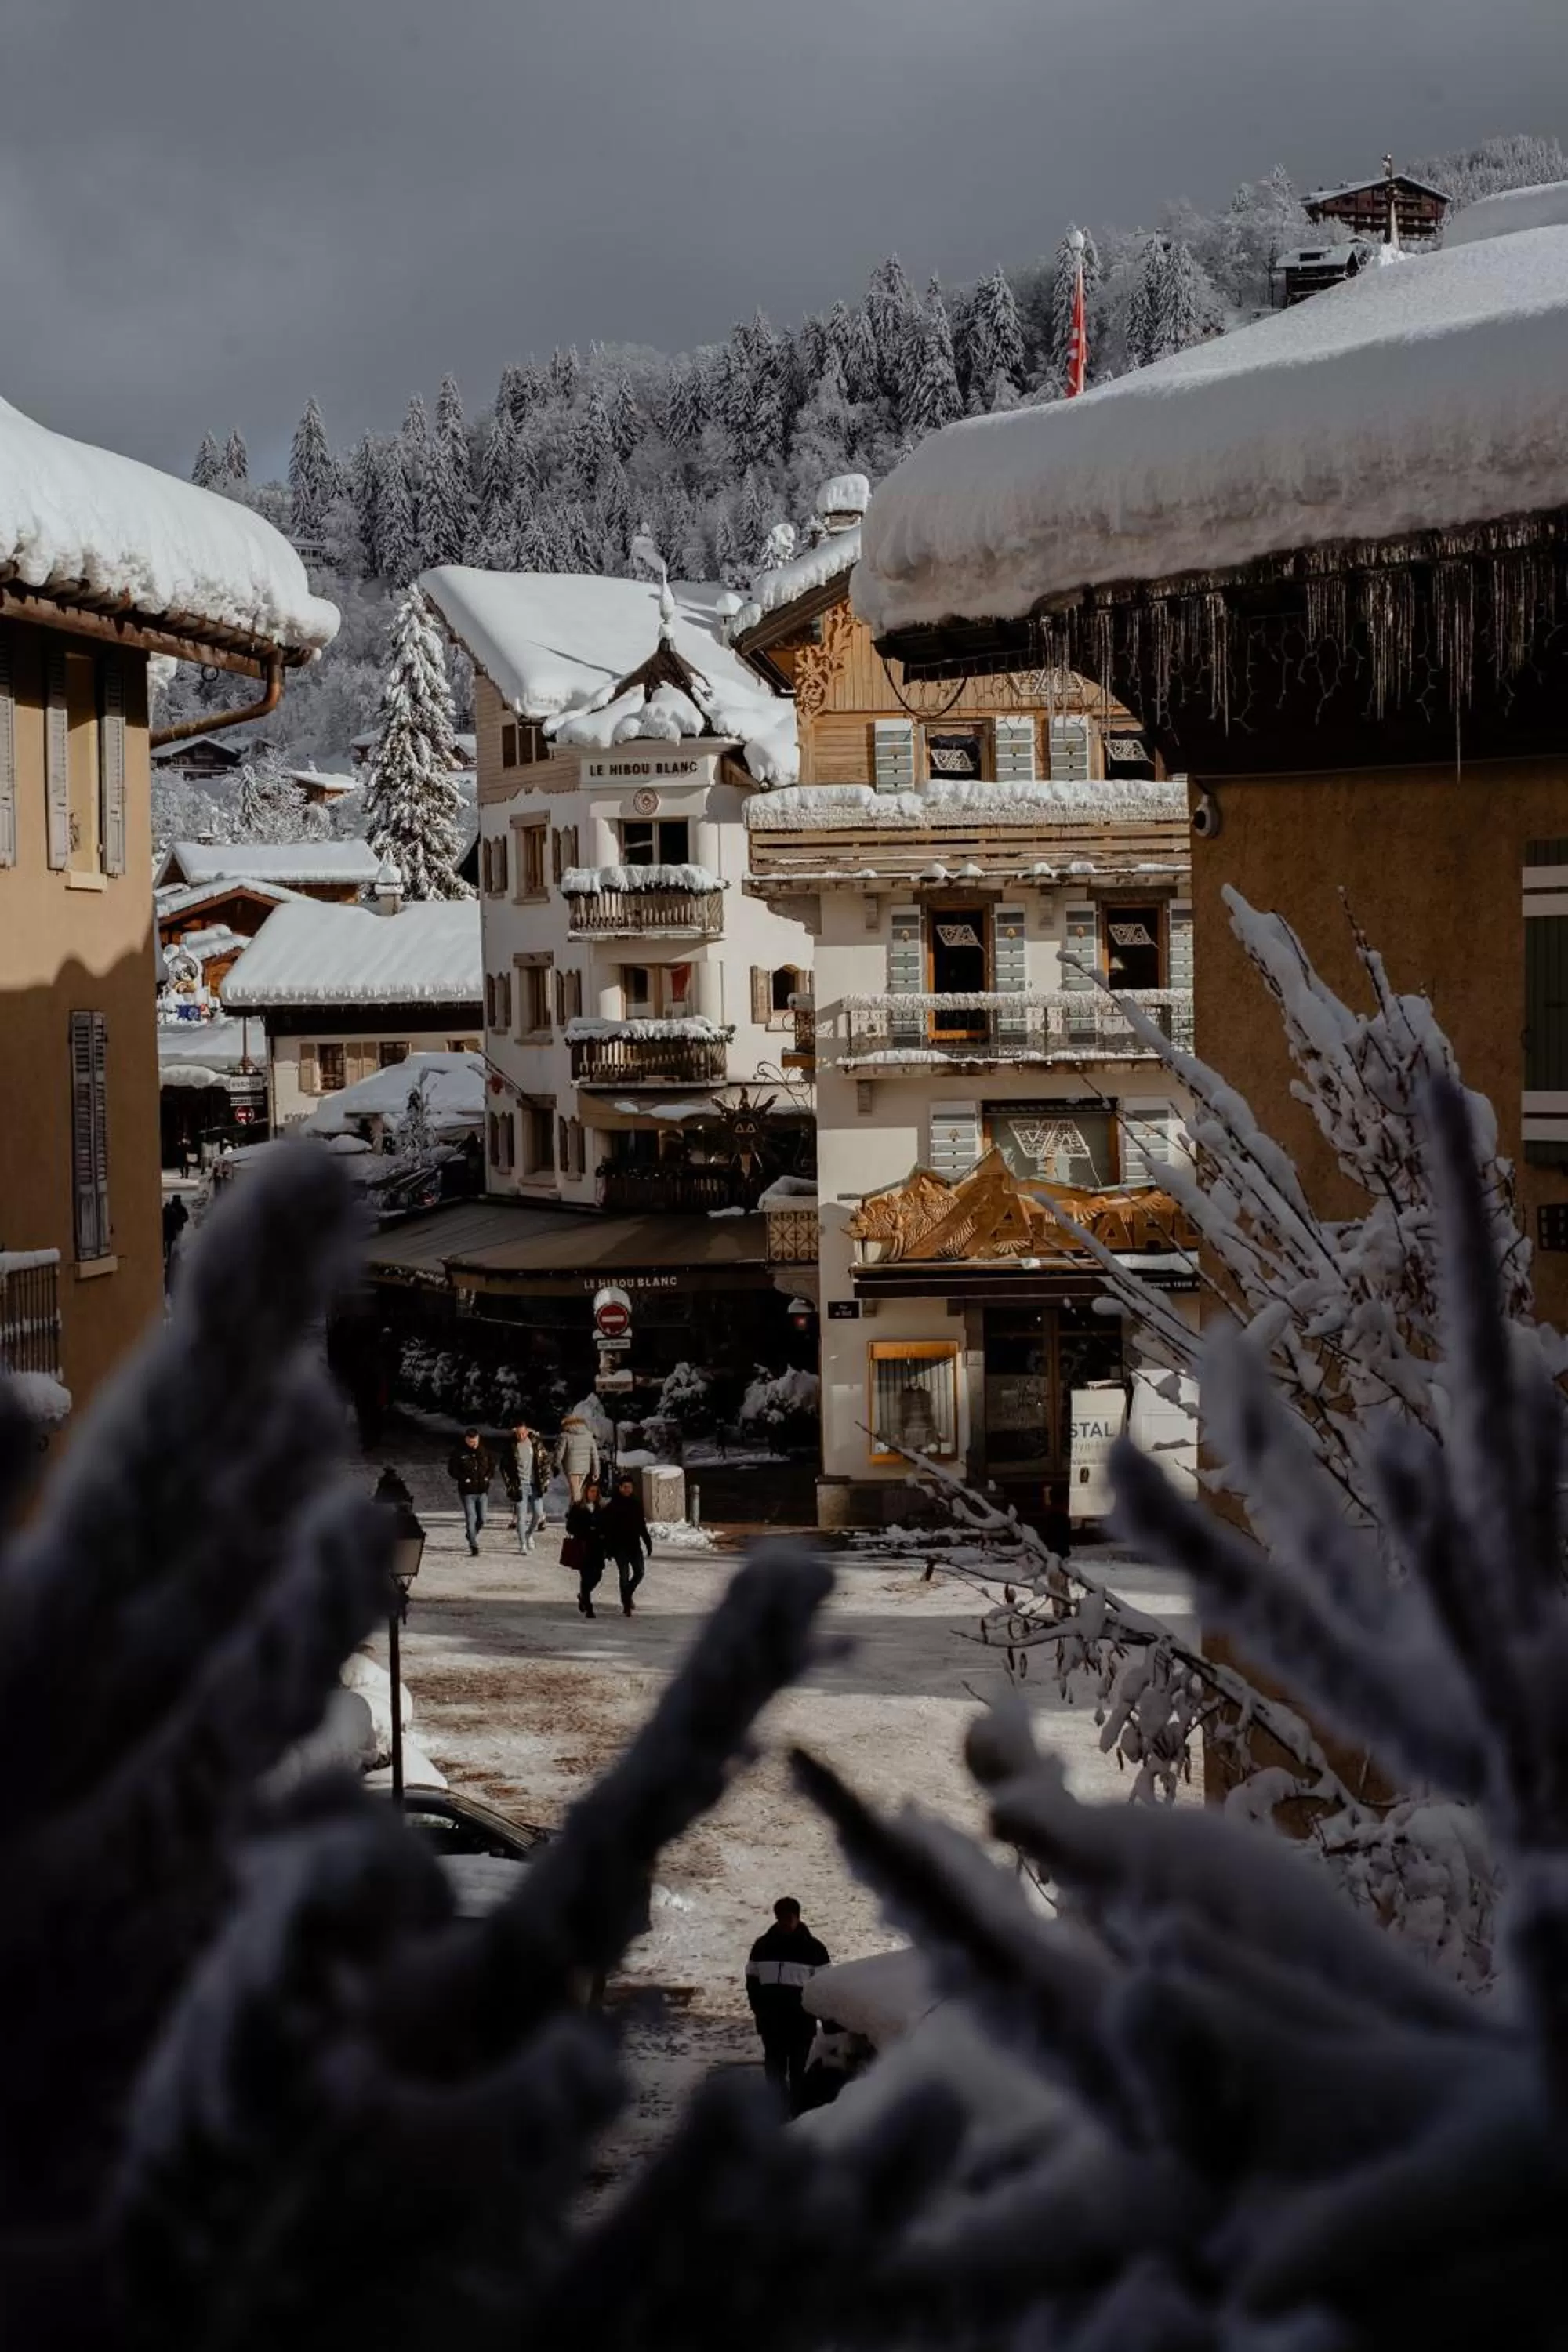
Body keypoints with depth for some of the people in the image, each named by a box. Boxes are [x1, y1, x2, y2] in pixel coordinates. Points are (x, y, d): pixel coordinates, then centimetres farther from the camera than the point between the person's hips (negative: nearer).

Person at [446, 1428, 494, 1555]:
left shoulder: (485, 1451, 6)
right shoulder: (458, 1452, -6)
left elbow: (492, 1466, 15)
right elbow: (452, 1470, -5)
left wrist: (488, 1477, -3)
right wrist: (464, 1479, -16)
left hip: (482, 1491, 4)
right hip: (467, 1492, -4)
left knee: (481, 1519, 8)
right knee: (471, 1519, -8)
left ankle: (471, 1535, 36)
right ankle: (474, 1546, -5)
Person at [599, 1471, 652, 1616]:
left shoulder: (636, 1504, 8)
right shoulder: (612, 1506, -6)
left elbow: (642, 1526, 13)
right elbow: (604, 1525, -8)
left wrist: (648, 1544, 11)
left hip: (634, 1545, 4)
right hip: (619, 1545, -4)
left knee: (639, 1573, 1)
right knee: (624, 1575, -5)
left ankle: (627, 1594, 26)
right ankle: (626, 1604, 5)